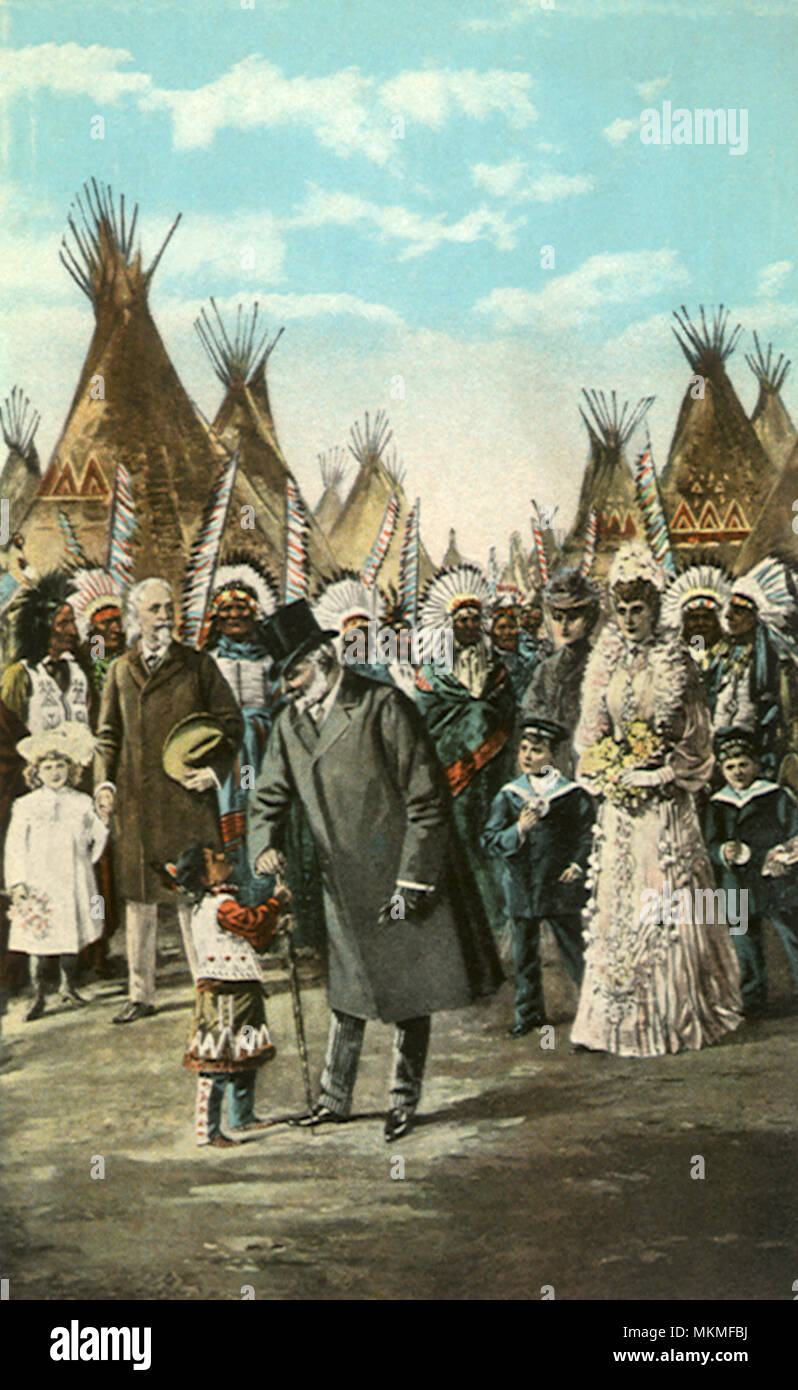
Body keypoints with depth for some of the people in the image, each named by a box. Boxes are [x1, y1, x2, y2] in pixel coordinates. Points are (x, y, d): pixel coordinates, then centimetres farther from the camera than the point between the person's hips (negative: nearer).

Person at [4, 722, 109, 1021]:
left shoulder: (82, 803, 8)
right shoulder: (26, 806, 2)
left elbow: (97, 837, 14)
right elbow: (14, 846, 0)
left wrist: (104, 820, -5)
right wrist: (16, 882, -6)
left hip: (73, 881, 2)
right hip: (38, 882, -2)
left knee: (71, 936, 8)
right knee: (37, 939, -3)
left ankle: (68, 987, 27)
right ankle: (38, 996, 8)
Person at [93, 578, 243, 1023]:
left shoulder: (198, 665, 4)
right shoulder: (120, 671, 12)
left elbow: (232, 723, 6)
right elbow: (109, 735, 16)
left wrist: (214, 770, -8)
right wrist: (104, 782, 2)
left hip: (187, 799, -3)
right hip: (136, 801, 3)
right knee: (139, 897, 8)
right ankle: (142, 995, 18)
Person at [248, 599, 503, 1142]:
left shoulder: (383, 707, -15)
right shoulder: (291, 722, 5)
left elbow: (426, 801, -14)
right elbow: (268, 798, 14)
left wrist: (410, 881, -15)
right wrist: (265, 846, -8)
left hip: (405, 873, -5)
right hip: (344, 884, 5)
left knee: (413, 993, 6)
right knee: (348, 994, 14)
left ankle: (405, 1099, 21)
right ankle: (335, 1098, 26)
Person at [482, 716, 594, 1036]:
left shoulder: (572, 794, 0)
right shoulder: (507, 796, 4)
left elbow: (588, 834, 4)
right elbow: (489, 839, -1)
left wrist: (578, 864, -11)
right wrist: (518, 830, -18)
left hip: (561, 886, -2)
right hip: (520, 887, 2)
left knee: (574, 947, 3)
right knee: (524, 954, 9)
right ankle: (528, 1012, 22)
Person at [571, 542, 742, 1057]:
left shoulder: (674, 658, 0)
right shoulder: (604, 662, 9)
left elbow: (695, 733, 0)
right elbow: (592, 731, 13)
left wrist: (658, 772, -9)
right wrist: (610, 769, -2)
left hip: (665, 800, -3)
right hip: (618, 799, 3)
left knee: (667, 897, -3)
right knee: (616, 897, 3)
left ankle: (676, 1011, 8)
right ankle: (621, 1014, 10)